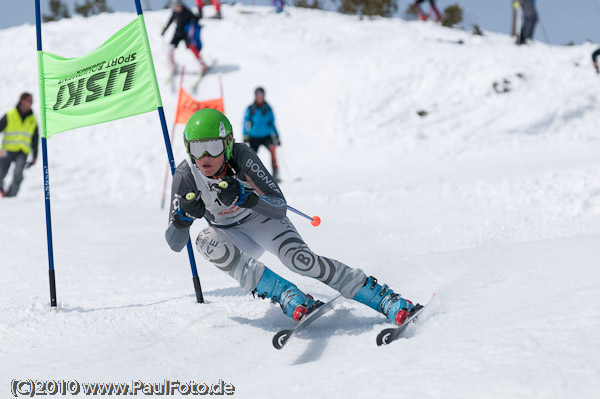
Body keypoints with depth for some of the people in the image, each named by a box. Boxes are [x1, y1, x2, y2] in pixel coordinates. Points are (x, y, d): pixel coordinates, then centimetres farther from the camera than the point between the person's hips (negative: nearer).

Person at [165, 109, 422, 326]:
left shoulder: (242, 157, -28)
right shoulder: (186, 177, -23)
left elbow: (280, 207, -27)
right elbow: (175, 244, -19)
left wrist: (245, 198, -44)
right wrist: (184, 216, -40)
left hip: (262, 219, -2)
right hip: (232, 236, 2)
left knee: (299, 259, -30)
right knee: (207, 241, -32)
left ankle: (388, 300, -25)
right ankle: (289, 297, -31)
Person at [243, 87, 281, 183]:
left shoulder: (268, 109, 4)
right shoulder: (250, 109, 0)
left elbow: (272, 123, 13)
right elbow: (246, 122, 2)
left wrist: (277, 136, 10)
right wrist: (245, 135, -10)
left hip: (266, 136, 0)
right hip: (254, 137, 0)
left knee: (272, 148, -29)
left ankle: (275, 174, -30)